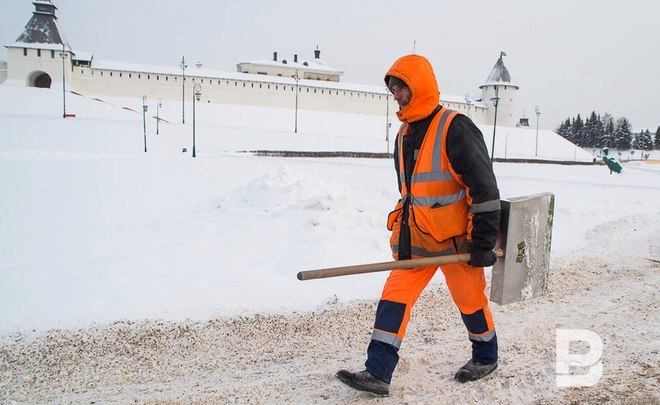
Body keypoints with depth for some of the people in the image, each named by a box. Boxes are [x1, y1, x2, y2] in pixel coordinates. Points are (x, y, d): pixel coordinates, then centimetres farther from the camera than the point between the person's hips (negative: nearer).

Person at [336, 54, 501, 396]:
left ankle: (486, 357, 37)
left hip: (455, 238, -6)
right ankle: (377, 373, 2)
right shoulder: (404, 133, 9)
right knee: (395, 295, -2)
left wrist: (483, 243, -15)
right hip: (416, 237, 7)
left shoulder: (455, 128, -16)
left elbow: (484, 187, -16)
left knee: (469, 298, 11)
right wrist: (401, 224, 21)